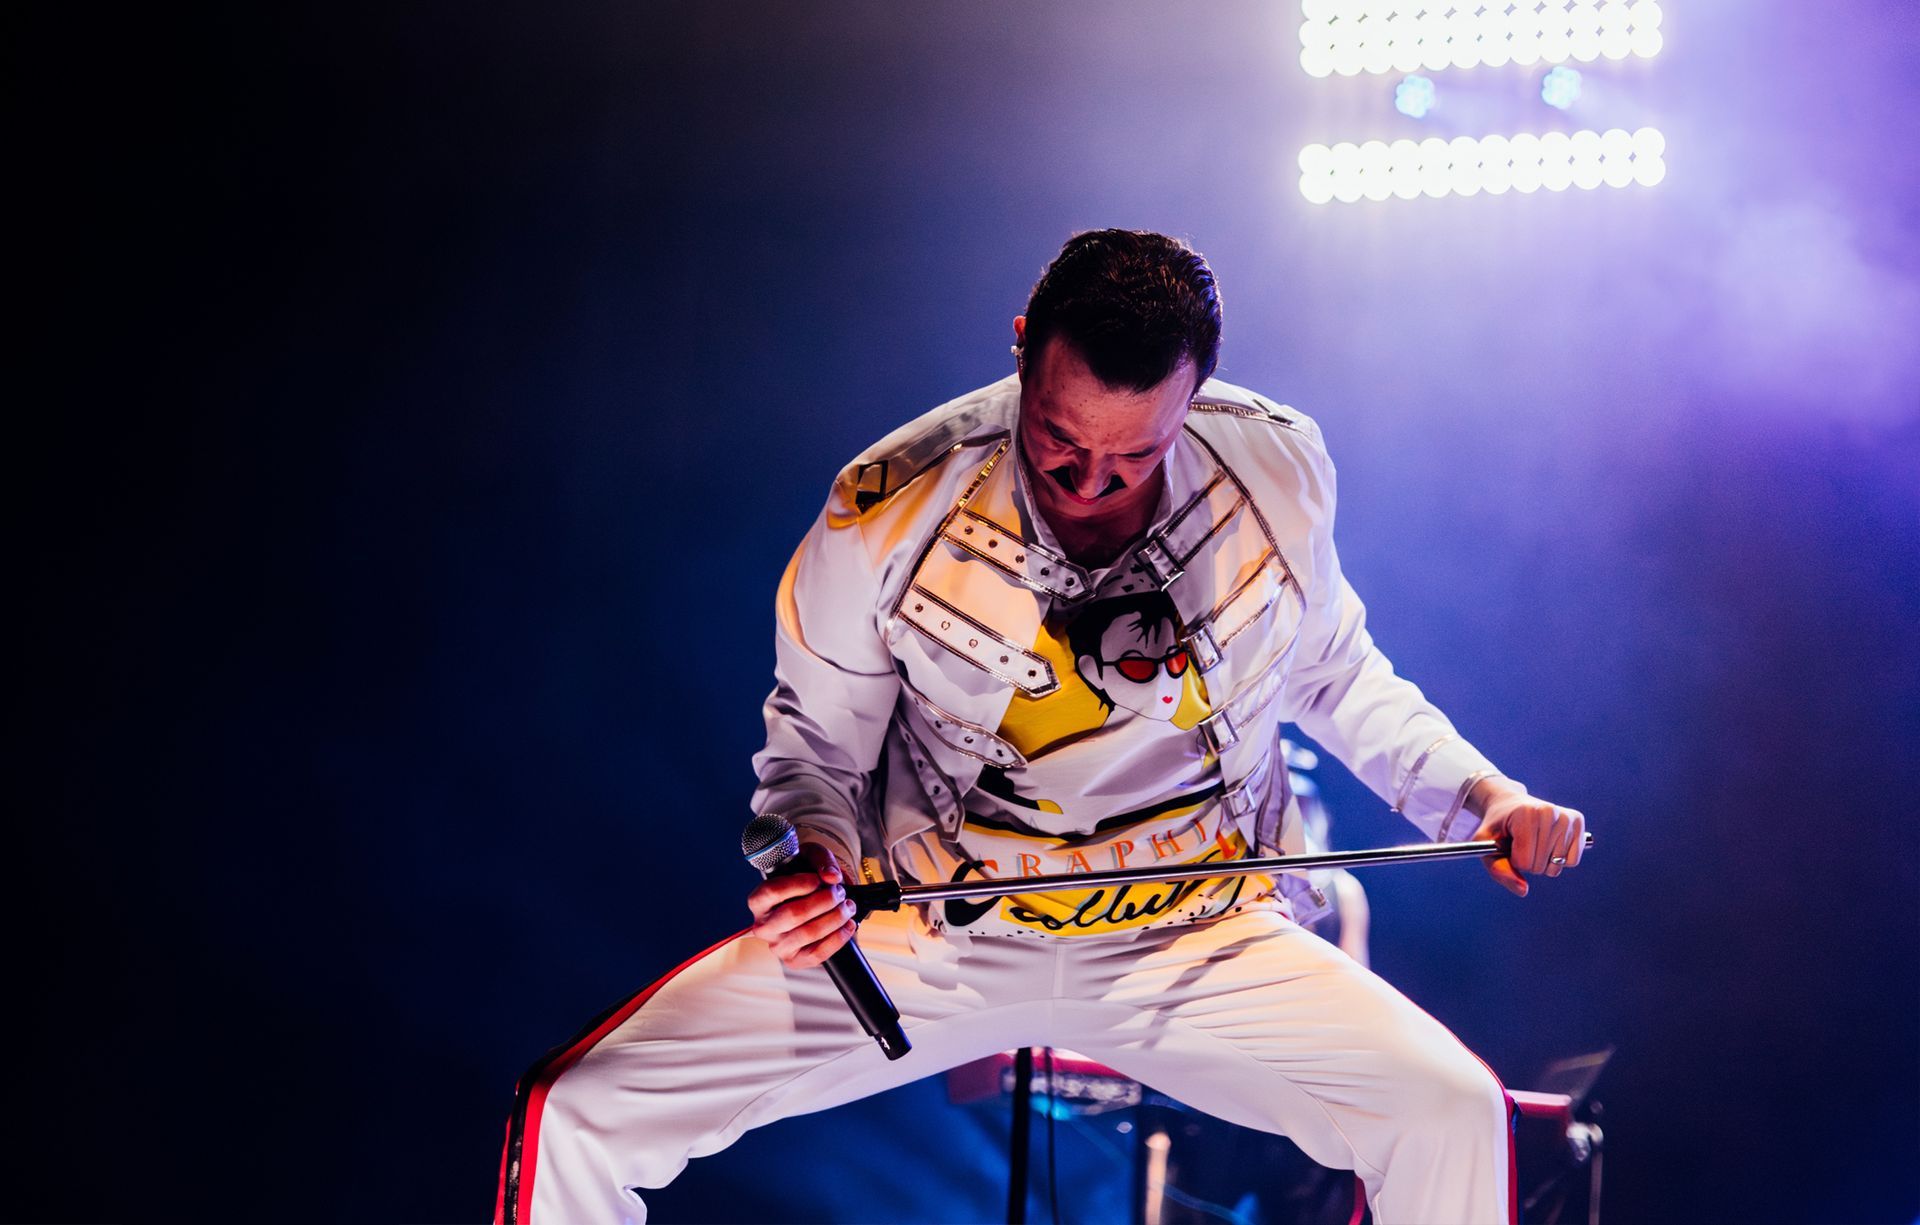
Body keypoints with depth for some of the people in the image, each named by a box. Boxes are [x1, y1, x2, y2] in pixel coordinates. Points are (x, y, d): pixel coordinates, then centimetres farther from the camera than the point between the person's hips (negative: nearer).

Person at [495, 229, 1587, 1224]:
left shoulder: (1279, 477, -9)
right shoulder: (888, 518, -15)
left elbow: (1332, 669, 11)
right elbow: (817, 744, 0)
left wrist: (1481, 794, -2)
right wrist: (816, 859, -21)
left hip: (1199, 947, 1)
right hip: (932, 935, -1)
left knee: (1453, 1114, -23)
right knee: (579, 1115, -16)